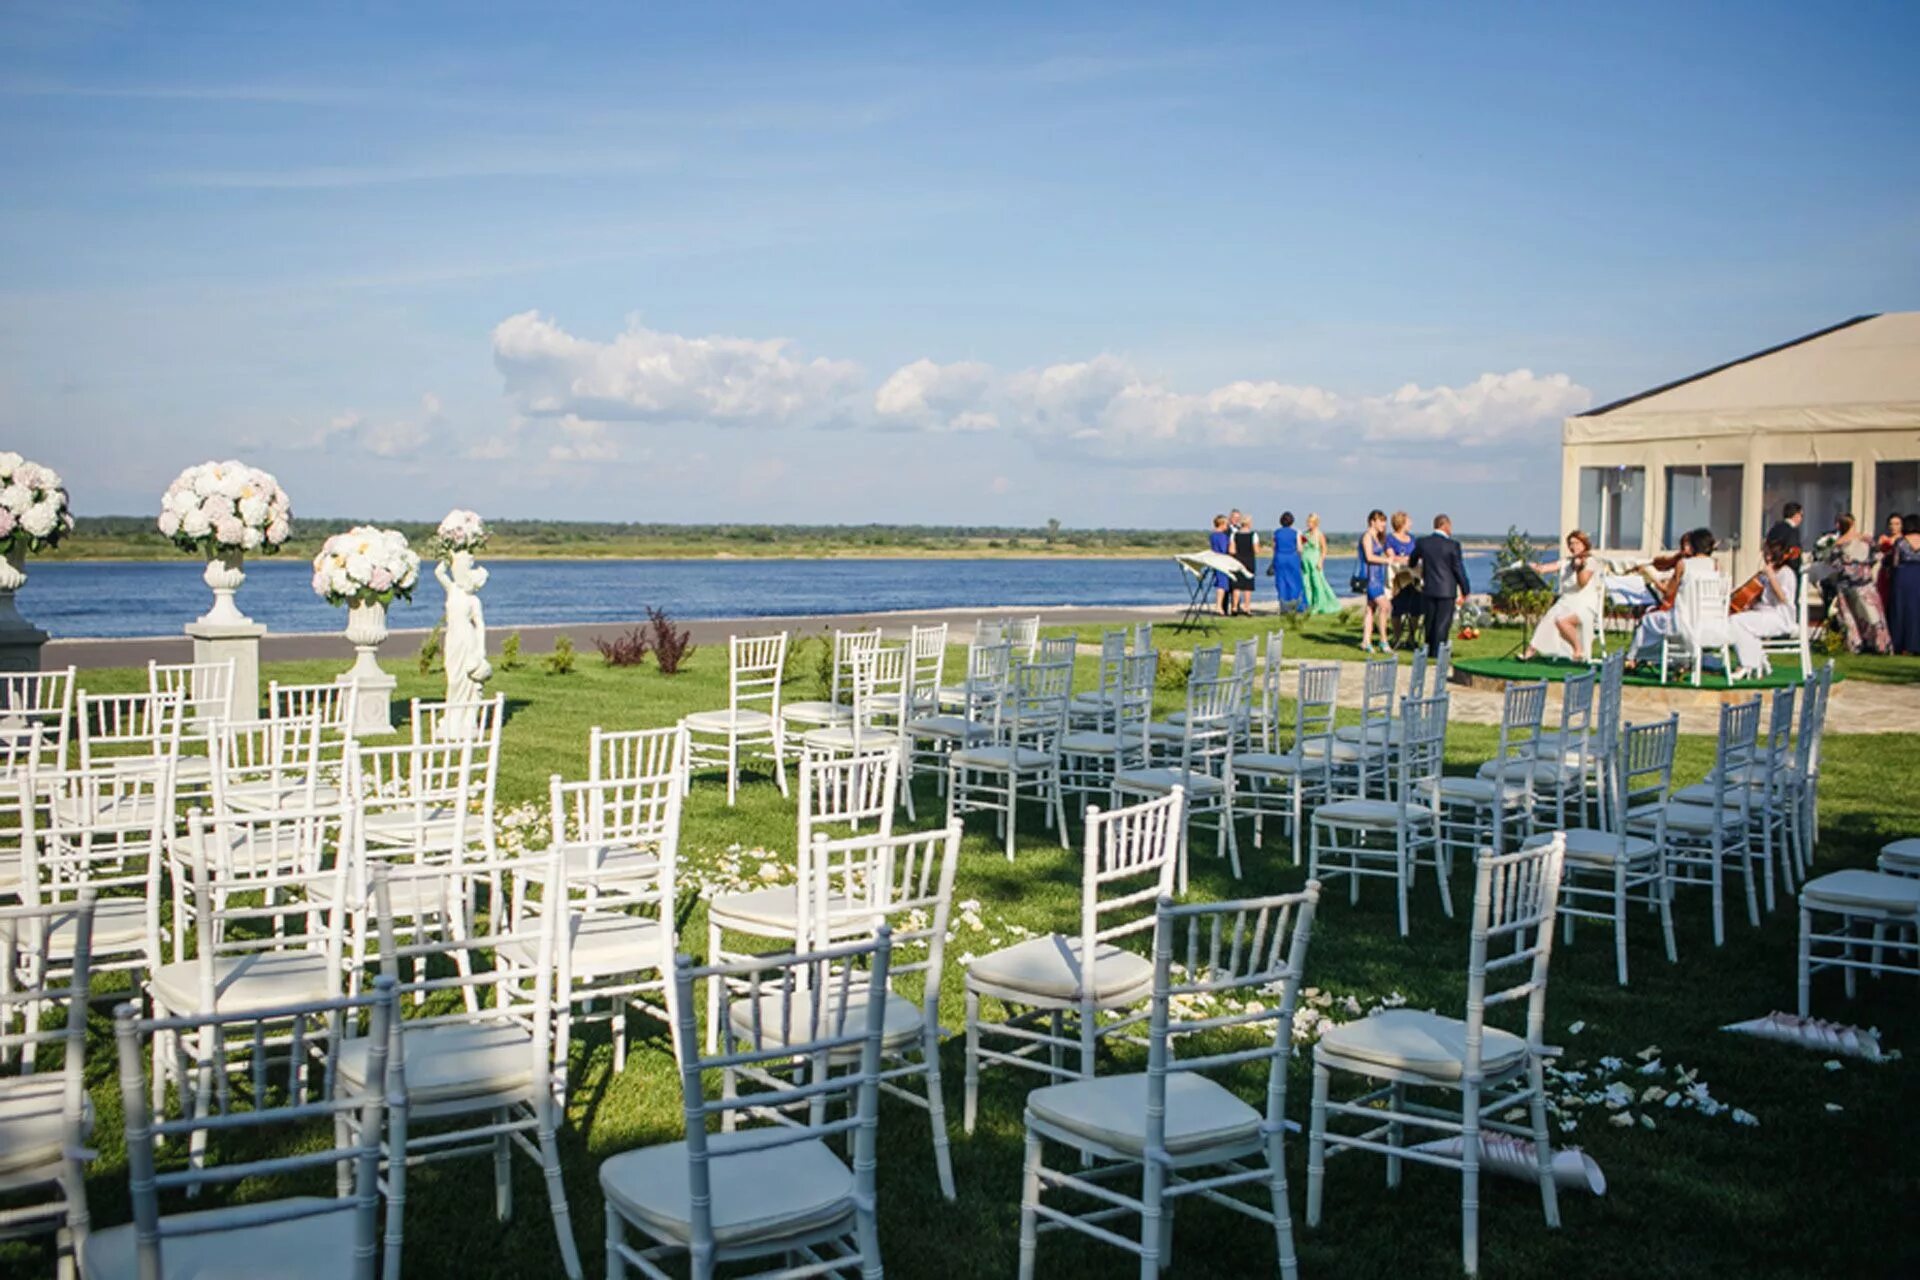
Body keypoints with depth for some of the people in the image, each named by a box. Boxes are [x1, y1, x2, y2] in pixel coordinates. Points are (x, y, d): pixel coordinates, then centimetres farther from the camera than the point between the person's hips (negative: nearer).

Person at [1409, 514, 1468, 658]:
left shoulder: (1422, 542, 0)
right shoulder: (1452, 545, -11)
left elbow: (1411, 561, 15)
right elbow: (1458, 569, -8)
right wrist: (1464, 590, 1)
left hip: (1428, 588, 4)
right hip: (1447, 589, -4)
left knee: (1429, 621, 14)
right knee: (1443, 622, 2)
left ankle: (1429, 650, 22)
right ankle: (1437, 651, 1)